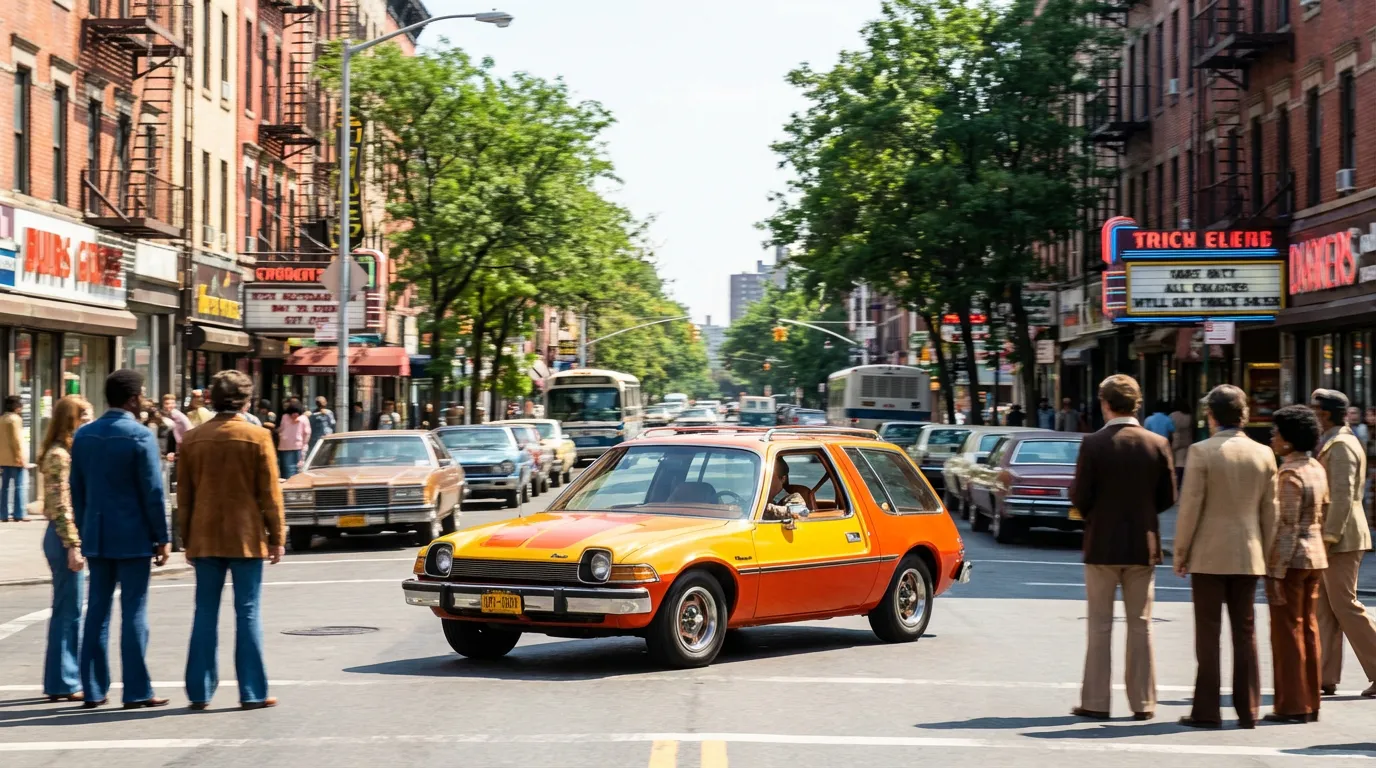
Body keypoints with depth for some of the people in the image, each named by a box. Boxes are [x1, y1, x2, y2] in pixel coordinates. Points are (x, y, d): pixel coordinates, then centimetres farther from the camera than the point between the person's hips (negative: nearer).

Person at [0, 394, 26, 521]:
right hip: (15, 458, -7)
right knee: (19, 486, -4)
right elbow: (17, 439, -15)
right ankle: (18, 515, -8)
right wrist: (21, 457, -13)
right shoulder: (15, 419, -10)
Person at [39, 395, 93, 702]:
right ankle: (63, 682, 0)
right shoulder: (59, 456, -14)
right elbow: (60, 506, -19)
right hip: (65, 538, -10)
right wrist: (72, 546, -21)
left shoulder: (69, 452, 16)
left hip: (71, 537, 10)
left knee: (69, 611, 13)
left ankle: (67, 678, 19)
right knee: (68, 611, -5)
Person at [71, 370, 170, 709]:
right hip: (133, 536, -6)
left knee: (97, 611, 10)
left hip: (96, 537, 6)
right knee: (134, 613, -2)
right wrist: (161, 538, -5)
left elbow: (77, 490, 11)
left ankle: (93, 690, 12)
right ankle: (136, 691, 0)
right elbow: (153, 492, -12)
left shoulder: (83, 435, 6)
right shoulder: (140, 436, -12)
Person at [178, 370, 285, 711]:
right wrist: (277, 537, 2)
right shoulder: (257, 436, -6)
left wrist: (187, 539, 15)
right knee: (248, 613, 1)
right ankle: (252, 692, 1)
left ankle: (200, 691, 9)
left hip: (205, 539, 3)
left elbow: (184, 495, 7)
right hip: (246, 538, -3)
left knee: (205, 613, 8)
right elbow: (270, 493, -5)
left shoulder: (193, 439, 4)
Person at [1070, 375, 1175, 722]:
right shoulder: (1157, 444, -3)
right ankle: (1143, 702, 11)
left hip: (1102, 546, -2)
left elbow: (1080, 499, -13)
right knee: (1140, 625, 9)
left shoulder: (1093, 445, -12)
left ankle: (1095, 701, 7)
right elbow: (1167, 497, 1)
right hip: (1143, 546, 2)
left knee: (1100, 627, 6)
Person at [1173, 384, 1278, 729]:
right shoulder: (1263, 454, 3)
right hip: (1248, 557, 4)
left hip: (1209, 556, -4)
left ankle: (1207, 710, 3)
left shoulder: (1201, 452, -10)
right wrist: (1264, 553, 15)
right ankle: (1247, 710, 11)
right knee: (1245, 633, 10)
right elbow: (1269, 512, 6)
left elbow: (1189, 507, -11)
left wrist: (1180, 553, -2)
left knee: (1208, 634, 2)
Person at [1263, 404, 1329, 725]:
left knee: (1288, 631, -1)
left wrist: (1275, 572, -19)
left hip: (1291, 558, -8)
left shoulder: (1290, 474, -16)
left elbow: (1287, 527, -19)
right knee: (1309, 629, 11)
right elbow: (1322, 517, 14)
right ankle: (1310, 703, 16)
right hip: (1315, 556, 8)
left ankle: (1292, 706, 3)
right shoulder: (1317, 470, 9)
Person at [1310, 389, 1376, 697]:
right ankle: (1325, 678, 11)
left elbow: (1343, 496, -21)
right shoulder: (1333, 443, 16)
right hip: (1333, 536, 10)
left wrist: (1329, 538, -22)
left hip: (1340, 539, -10)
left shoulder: (1341, 446, -15)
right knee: (1325, 608, 9)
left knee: (1346, 607, -7)